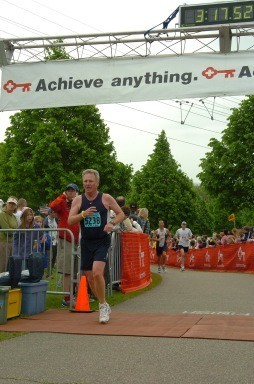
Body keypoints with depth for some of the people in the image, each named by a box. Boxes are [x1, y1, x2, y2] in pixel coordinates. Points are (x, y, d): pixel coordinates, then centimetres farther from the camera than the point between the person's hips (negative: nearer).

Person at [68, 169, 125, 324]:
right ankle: (104, 306, 30)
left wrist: (112, 223, -16)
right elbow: (70, 221, -5)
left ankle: (102, 306, -3)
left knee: (97, 272, -22)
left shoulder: (106, 198, -3)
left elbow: (121, 214, 3)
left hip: (102, 241, -3)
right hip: (86, 242, 4)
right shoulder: (78, 200, 2)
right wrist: (83, 214, -22)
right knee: (90, 277, 9)